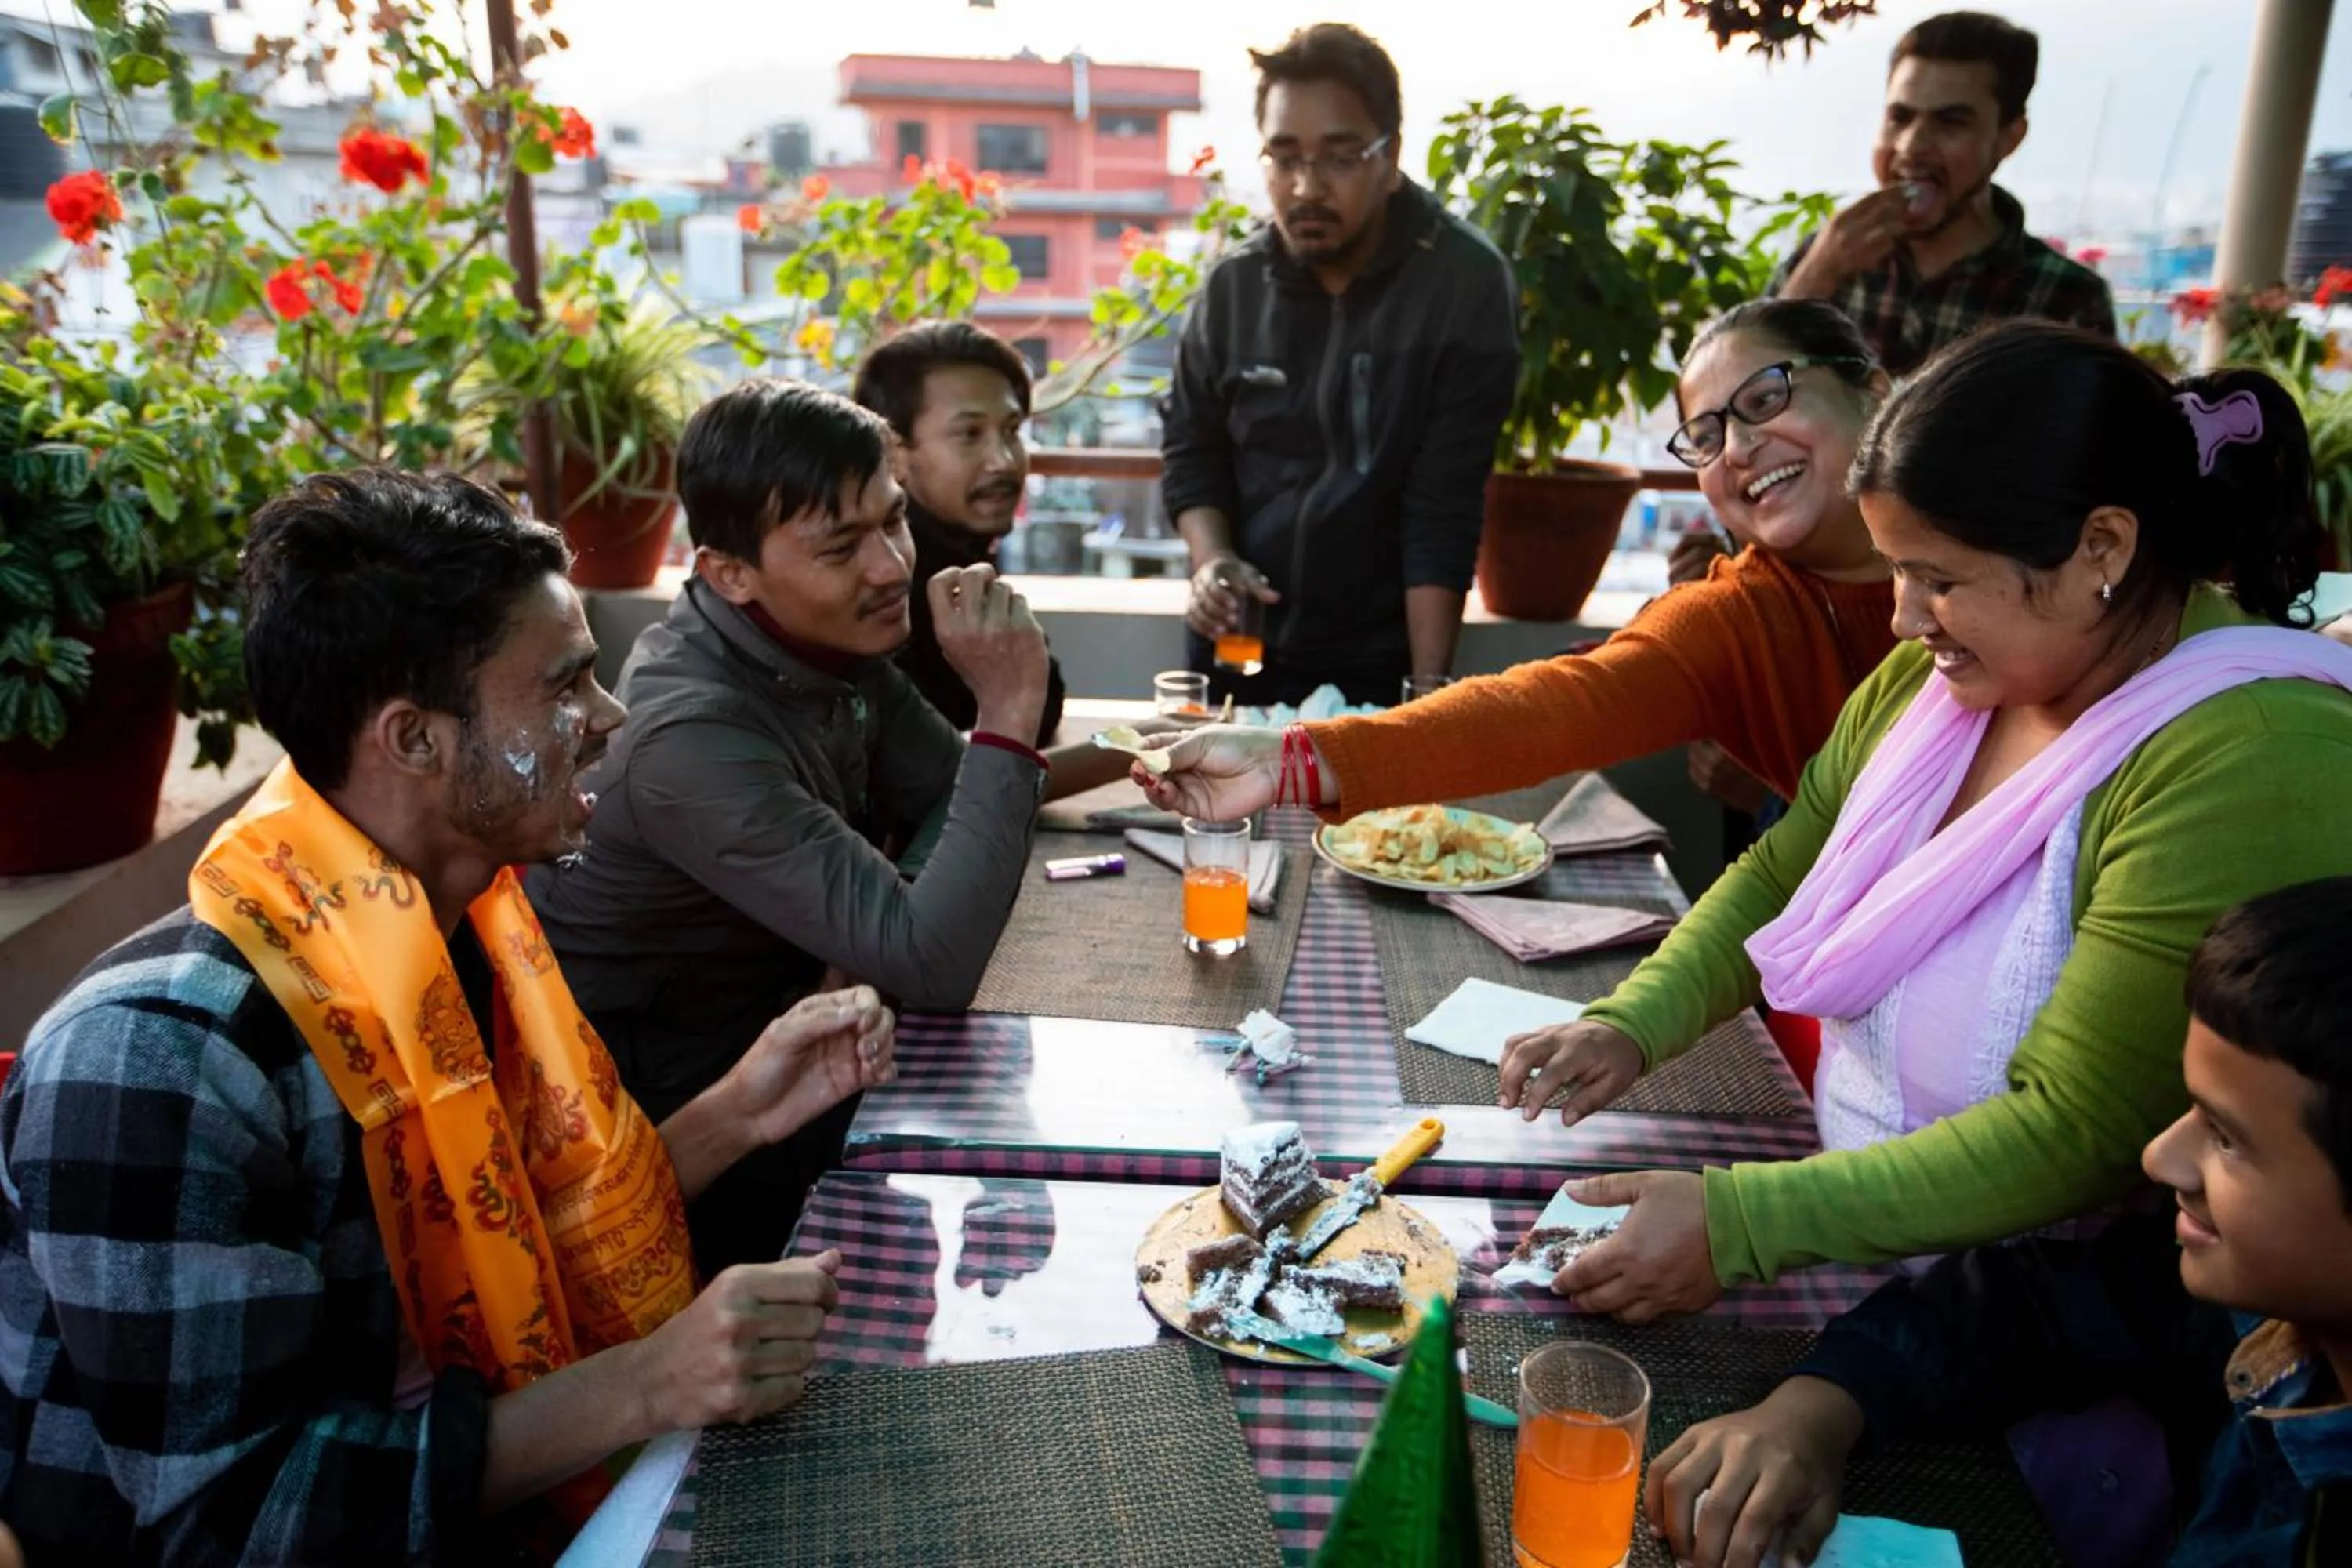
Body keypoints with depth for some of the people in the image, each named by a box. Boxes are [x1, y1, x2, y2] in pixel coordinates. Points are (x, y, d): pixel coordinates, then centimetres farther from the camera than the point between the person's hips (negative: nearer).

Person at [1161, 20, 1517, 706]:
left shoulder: (1465, 282, -13)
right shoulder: (1235, 281, -1)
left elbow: (1444, 508, -17)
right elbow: (1191, 445, 9)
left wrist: (1427, 690, -21)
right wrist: (1212, 561, -10)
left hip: (1380, 664, -4)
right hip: (1236, 649, 4)